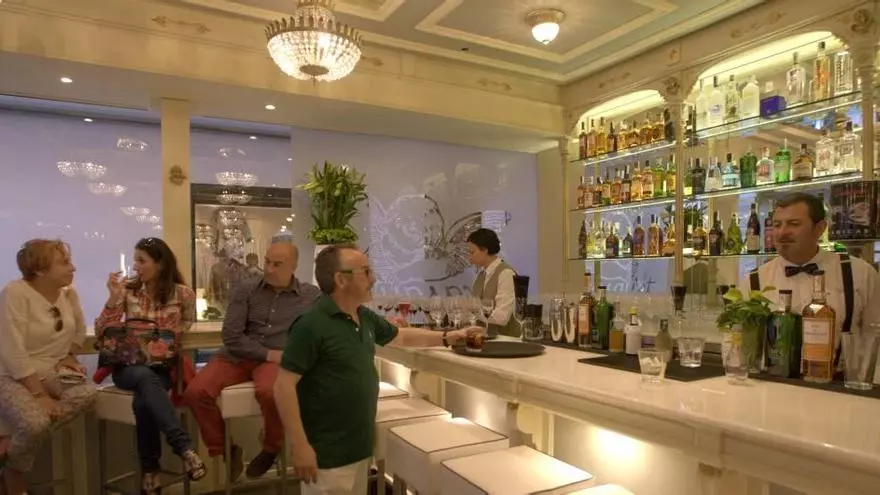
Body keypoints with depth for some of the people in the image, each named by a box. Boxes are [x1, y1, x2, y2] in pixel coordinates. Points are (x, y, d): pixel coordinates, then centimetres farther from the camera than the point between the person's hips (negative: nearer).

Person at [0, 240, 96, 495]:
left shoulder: (68, 292, 1)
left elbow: (80, 329, 20)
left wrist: (70, 356, 3)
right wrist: (40, 395, -25)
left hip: (51, 372, 6)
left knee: (86, 394, -24)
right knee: (36, 423, -32)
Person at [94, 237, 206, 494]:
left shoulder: (182, 294, -2)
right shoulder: (128, 290, 2)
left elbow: (186, 324, 15)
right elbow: (101, 332, 0)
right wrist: (114, 298, -12)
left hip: (163, 365, 0)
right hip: (128, 365, 1)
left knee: (143, 400, -35)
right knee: (145, 377, -37)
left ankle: (150, 470, -21)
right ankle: (185, 447, -43)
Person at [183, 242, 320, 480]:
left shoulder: (311, 295, 6)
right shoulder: (246, 291, 8)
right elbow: (231, 336, -1)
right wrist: (267, 353, -11)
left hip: (278, 359, -3)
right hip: (238, 356, 3)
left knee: (270, 392, -36)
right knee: (195, 392, -19)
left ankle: (272, 447, -3)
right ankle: (226, 450, 6)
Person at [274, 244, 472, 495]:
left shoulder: (366, 318, 3)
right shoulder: (311, 325, -21)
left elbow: (402, 336, 20)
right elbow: (284, 386, -20)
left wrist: (448, 337, 17)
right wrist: (300, 446, -21)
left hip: (360, 446, 8)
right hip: (327, 455, -8)